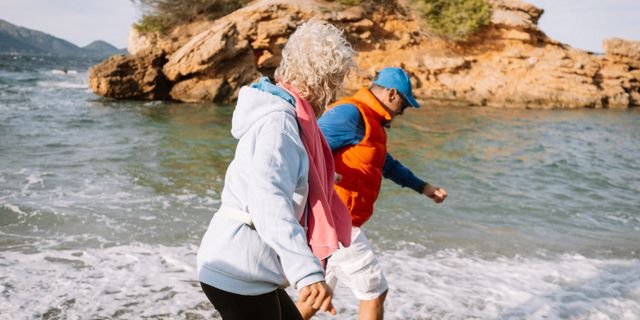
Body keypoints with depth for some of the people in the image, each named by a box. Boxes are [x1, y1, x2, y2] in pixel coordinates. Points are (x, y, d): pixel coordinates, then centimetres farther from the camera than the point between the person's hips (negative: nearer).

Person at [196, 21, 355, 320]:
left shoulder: (283, 112, 10)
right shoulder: (278, 121, -21)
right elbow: (270, 205, -36)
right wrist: (309, 273, -46)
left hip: (245, 270, 10)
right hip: (238, 276, -10)